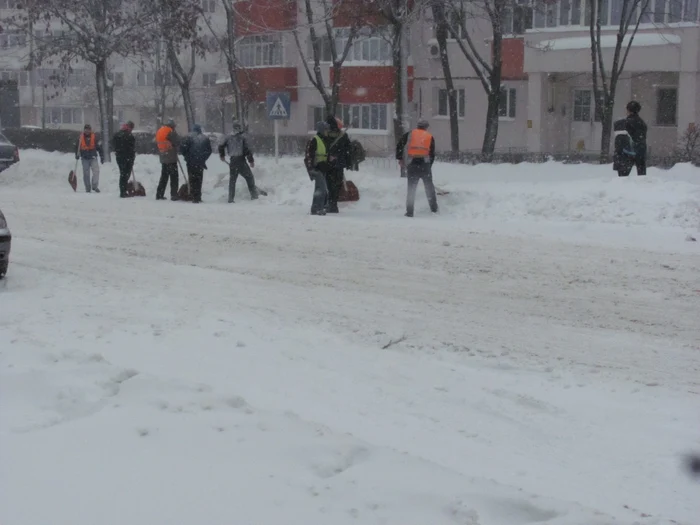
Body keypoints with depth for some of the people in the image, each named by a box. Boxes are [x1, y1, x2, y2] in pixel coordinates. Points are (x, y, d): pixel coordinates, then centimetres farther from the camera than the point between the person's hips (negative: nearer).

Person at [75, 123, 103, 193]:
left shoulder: (94, 137, 2)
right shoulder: (80, 138, 4)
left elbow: (99, 147, 5)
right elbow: (77, 147, 13)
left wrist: (102, 157, 3)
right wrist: (77, 155, 2)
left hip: (93, 158, -1)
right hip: (85, 158, 1)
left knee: (96, 171, -18)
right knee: (86, 174, 4)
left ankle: (95, 186, -16)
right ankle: (88, 188, 11)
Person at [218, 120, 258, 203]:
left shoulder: (228, 137, 6)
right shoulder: (242, 137, -9)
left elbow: (221, 146, 11)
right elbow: (247, 150, -13)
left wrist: (222, 155, 29)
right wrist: (251, 160, -6)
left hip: (232, 161, 5)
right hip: (241, 161, -5)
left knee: (232, 179, 13)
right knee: (249, 177, 7)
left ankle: (231, 198, 10)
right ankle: (254, 195, 3)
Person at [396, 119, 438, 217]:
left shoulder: (410, 134, 9)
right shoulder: (430, 137, 11)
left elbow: (399, 146, 2)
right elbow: (432, 154, 9)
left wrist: (400, 159, 10)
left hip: (412, 165, 0)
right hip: (425, 165, 0)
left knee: (411, 188, 6)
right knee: (429, 187, 11)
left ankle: (409, 212, 2)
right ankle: (434, 209, 12)